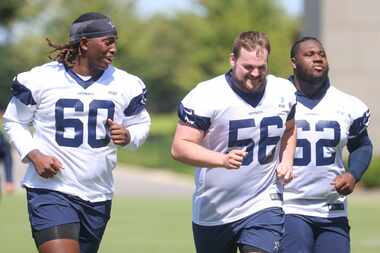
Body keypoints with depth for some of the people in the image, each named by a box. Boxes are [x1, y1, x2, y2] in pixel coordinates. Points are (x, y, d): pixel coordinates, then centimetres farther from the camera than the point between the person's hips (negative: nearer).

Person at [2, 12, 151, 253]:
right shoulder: (40, 79, -6)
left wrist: (127, 137, -8)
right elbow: (14, 121, 7)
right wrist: (34, 155, -10)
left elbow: (141, 124, 16)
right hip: (51, 190, -5)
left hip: (98, 197, 5)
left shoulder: (125, 84, 2)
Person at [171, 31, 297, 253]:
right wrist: (223, 160, -32)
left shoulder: (283, 92, 2)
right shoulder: (206, 96, -14)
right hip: (212, 213, -1)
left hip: (263, 205, 1)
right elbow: (180, 147, -17)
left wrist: (286, 161, 4)